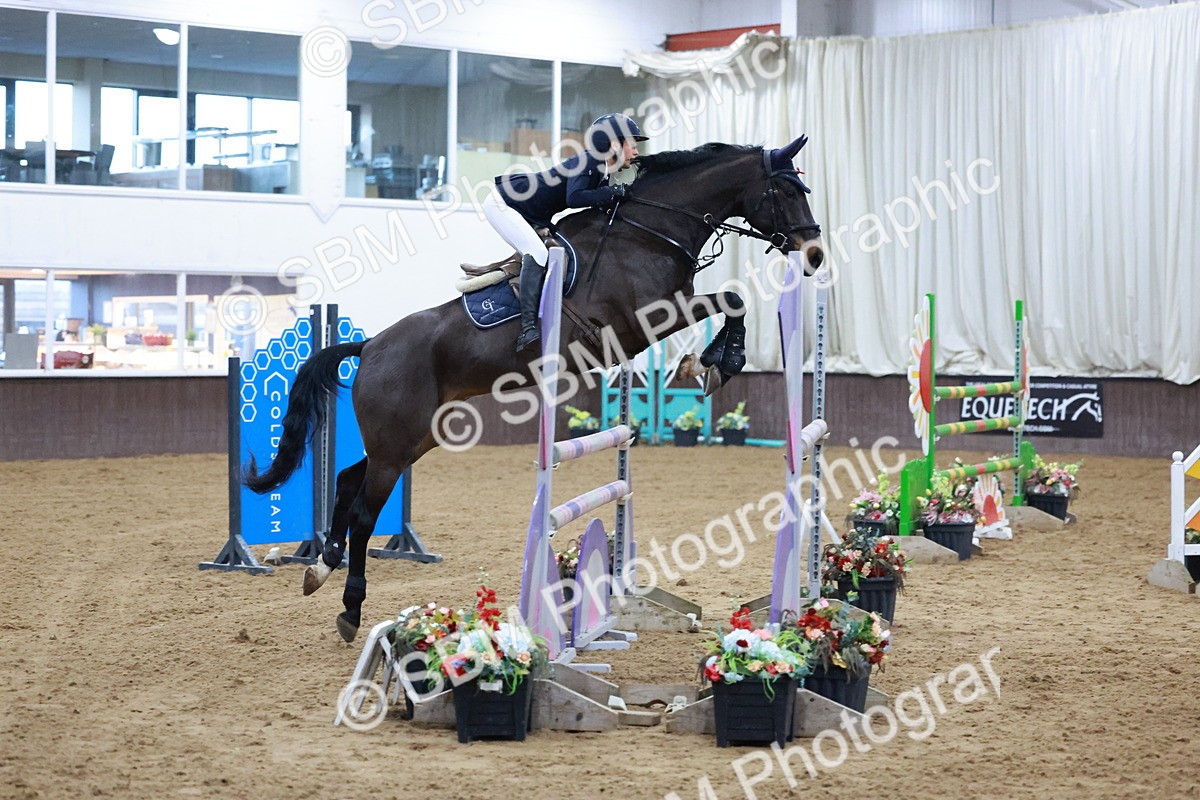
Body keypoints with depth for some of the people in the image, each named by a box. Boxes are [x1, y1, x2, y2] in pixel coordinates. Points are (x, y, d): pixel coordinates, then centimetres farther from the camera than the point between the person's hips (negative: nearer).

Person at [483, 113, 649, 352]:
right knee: (537, 254, -24)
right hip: (502, 204, -10)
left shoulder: (605, 174, 4)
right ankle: (528, 328, -29)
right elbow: (574, 198, -38)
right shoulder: (586, 162, -23)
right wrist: (612, 193, -31)